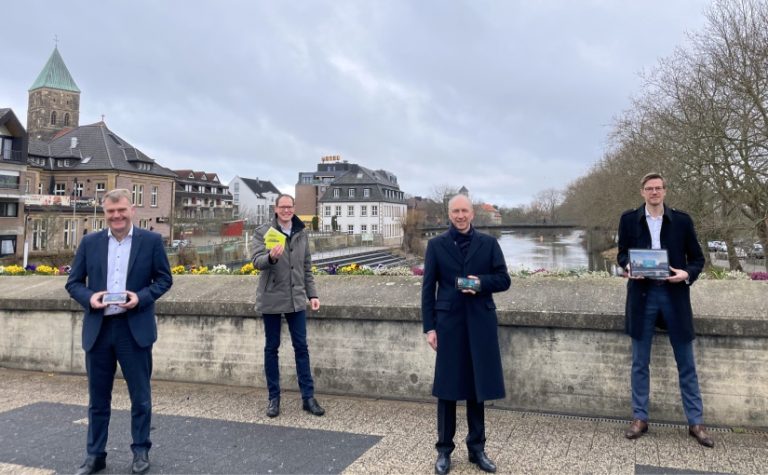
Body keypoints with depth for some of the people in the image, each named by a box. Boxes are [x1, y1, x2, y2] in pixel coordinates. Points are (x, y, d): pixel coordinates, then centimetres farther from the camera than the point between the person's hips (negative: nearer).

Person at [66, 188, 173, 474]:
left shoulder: (151, 241, -1)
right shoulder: (90, 242, 5)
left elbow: (165, 279, 1)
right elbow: (73, 282, 7)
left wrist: (141, 297, -15)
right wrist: (89, 297, -13)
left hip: (135, 329, -2)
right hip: (98, 330, 2)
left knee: (140, 396, 8)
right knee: (98, 398, 13)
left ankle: (141, 451, 25)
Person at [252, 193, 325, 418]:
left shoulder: (301, 233, 9)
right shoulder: (263, 232, -3)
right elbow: (257, 262, -14)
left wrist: (312, 294, 7)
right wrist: (271, 257, -36)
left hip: (296, 299, 3)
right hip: (271, 299, -3)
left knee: (301, 347, 4)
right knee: (271, 348, 7)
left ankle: (308, 397, 12)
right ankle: (274, 398, 18)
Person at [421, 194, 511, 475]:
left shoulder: (488, 243, 4)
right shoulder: (436, 245, 2)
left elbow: (504, 280, 5)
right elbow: (428, 288, 1)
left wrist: (481, 283, -15)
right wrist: (429, 327, -5)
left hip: (480, 323, 1)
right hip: (449, 323, -1)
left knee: (478, 386, 10)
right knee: (447, 388, 6)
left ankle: (477, 448, 25)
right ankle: (444, 450, 19)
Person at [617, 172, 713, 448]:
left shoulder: (682, 220, 3)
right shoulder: (629, 219, 4)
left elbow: (697, 257, 6)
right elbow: (622, 253, 9)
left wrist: (688, 274, -14)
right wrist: (627, 267, -13)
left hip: (674, 295, 0)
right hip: (643, 295, 0)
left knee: (686, 363, 7)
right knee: (640, 362, 7)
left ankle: (695, 423, 19)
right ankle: (640, 418, 19)